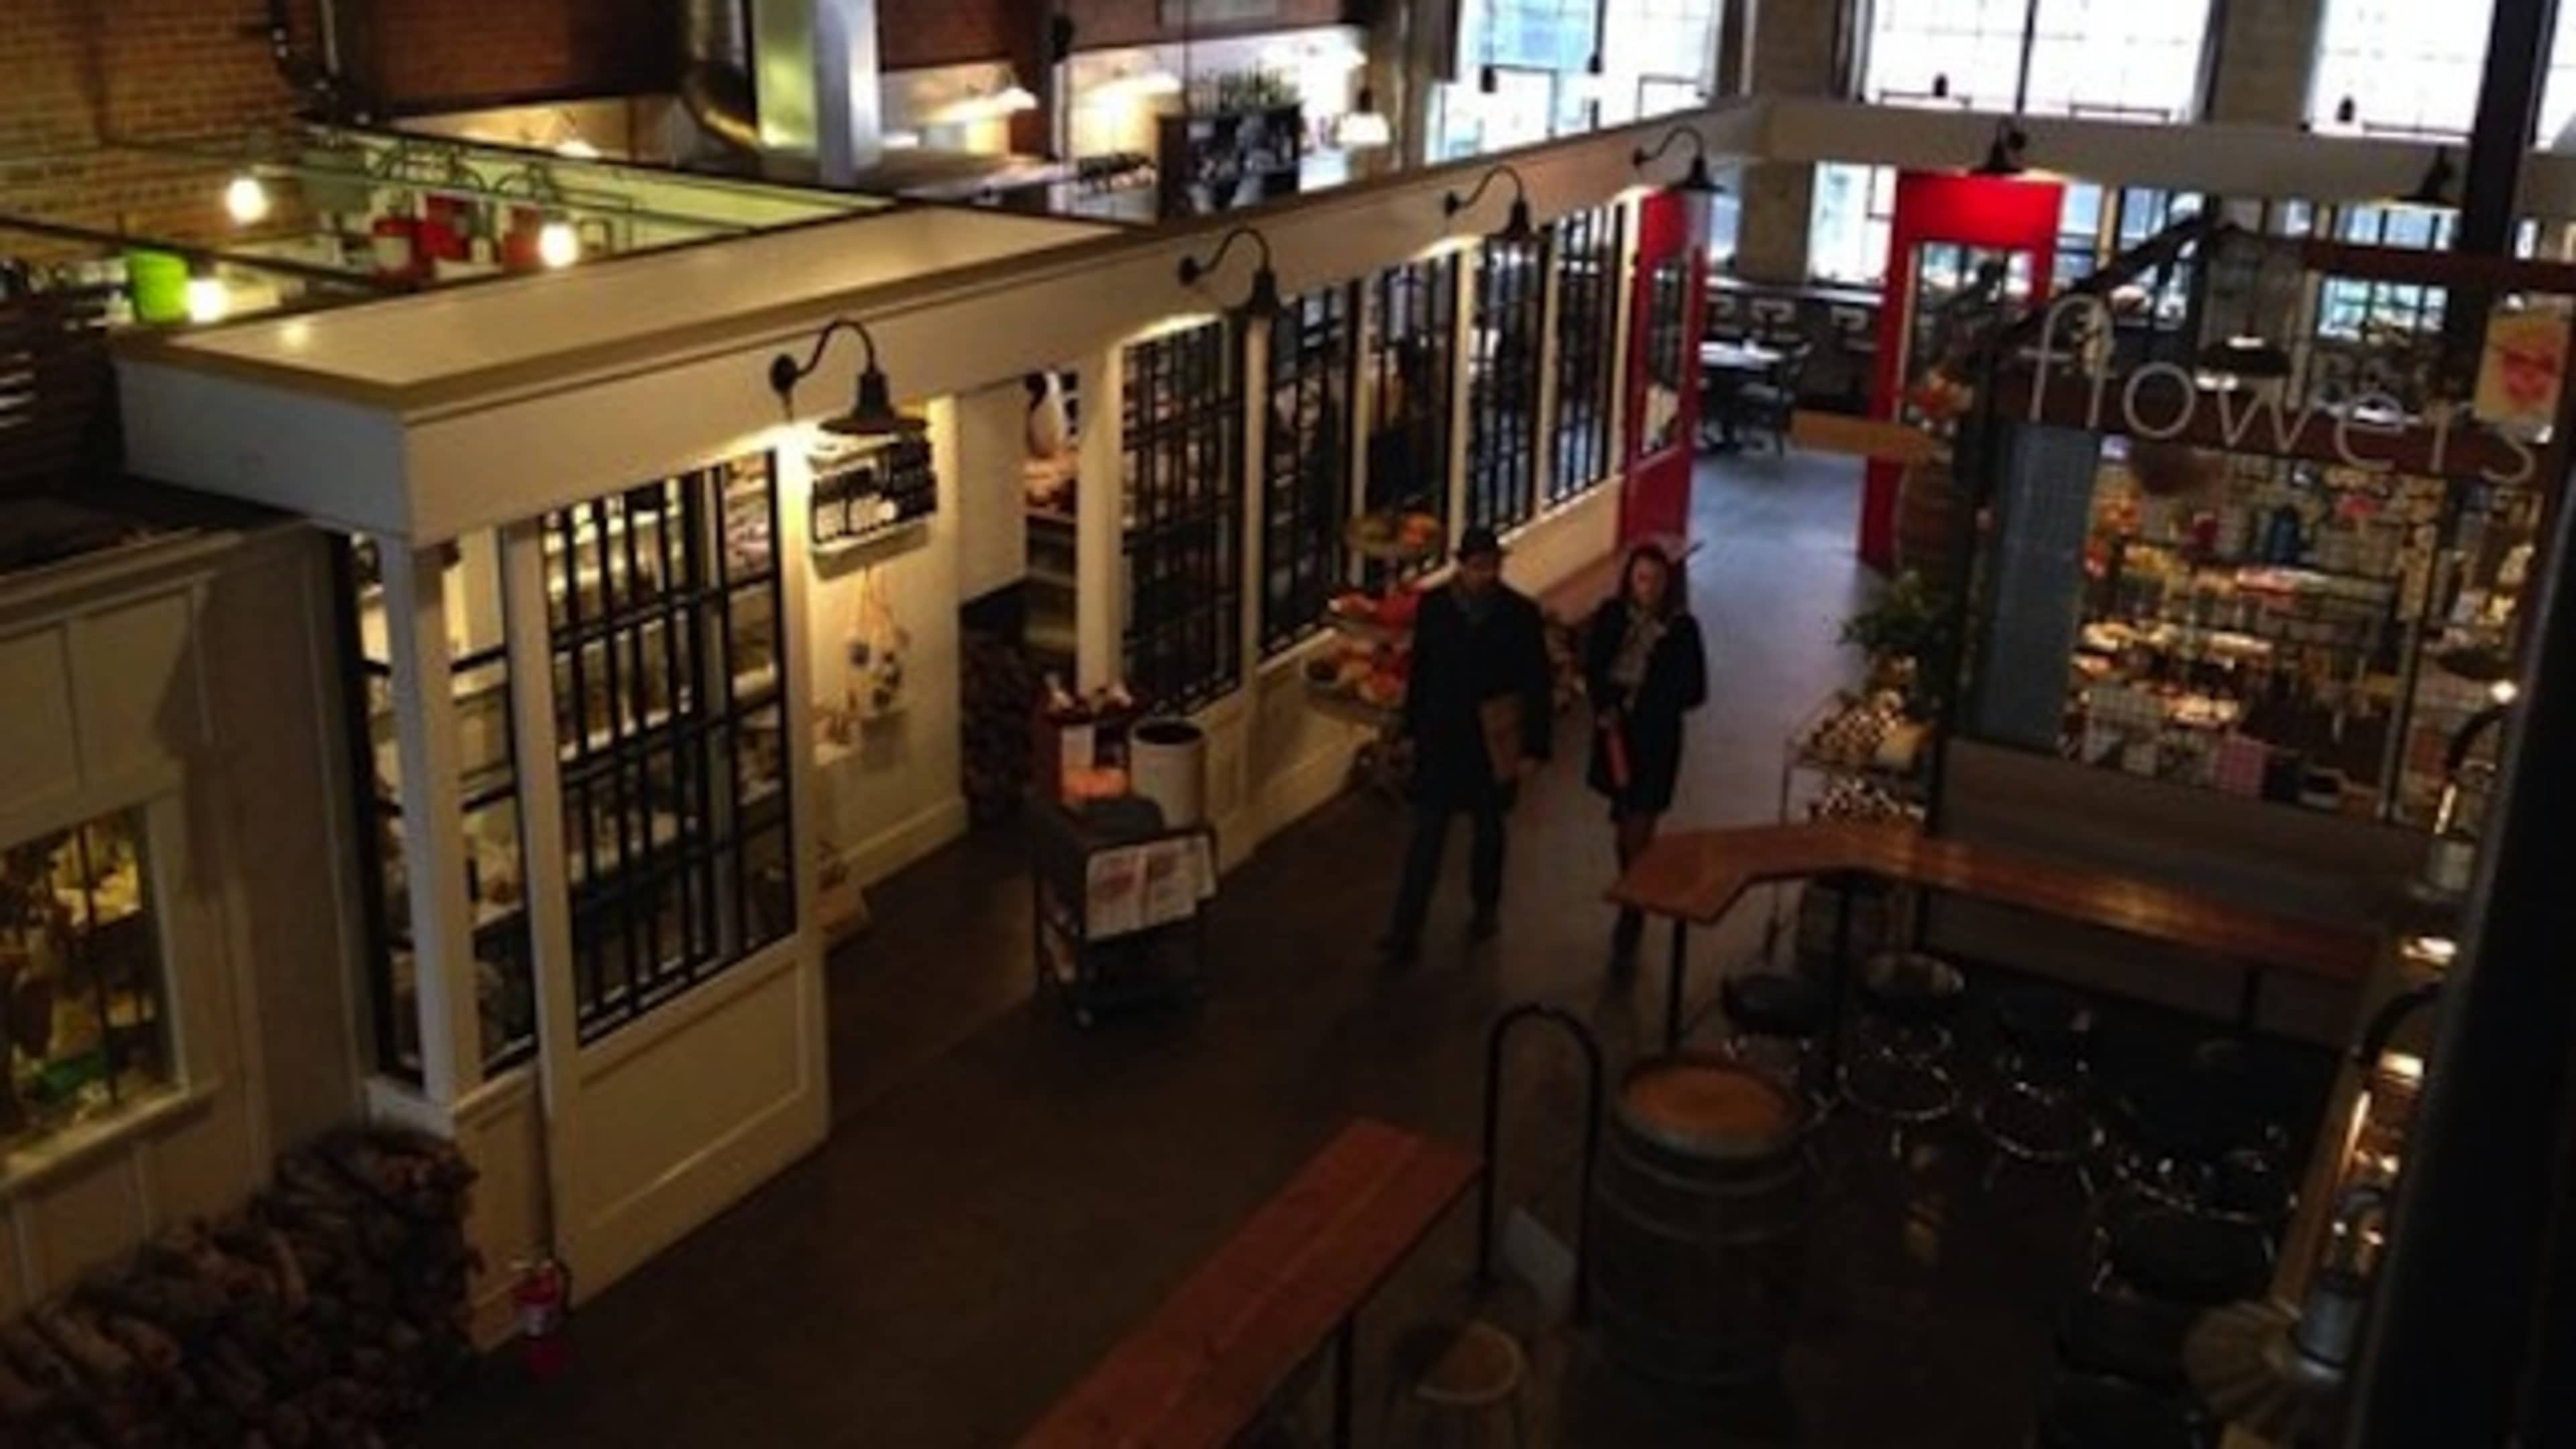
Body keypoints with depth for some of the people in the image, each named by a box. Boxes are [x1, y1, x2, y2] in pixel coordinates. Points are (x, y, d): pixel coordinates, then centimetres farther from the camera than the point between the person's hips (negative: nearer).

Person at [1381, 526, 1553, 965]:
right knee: (1427, 835, -2)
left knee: (1488, 827, 17)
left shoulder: (1521, 613, -10)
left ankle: (1485, 908, 39)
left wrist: (1535, 747, -7)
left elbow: (1538, 685, -6)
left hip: (1494, 741, 0)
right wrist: (1411, 727, 9)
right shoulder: (1433, 606, -6)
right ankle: (1406, 932, 1)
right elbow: (1420, 670, 4)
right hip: (1441, 735, 0)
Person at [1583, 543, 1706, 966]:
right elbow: (1592, 671, 2)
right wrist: (1607, 714, -12)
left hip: (1656, 738, -3)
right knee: (1624, 824, 16)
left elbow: (1694, 691, -6)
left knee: (1638, 831, -4)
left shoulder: (1682, 627, -12)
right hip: (1614, 730, 3)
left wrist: (1646, 704, -14)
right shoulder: (1610, 616, -5)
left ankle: (1631, 918, 3)